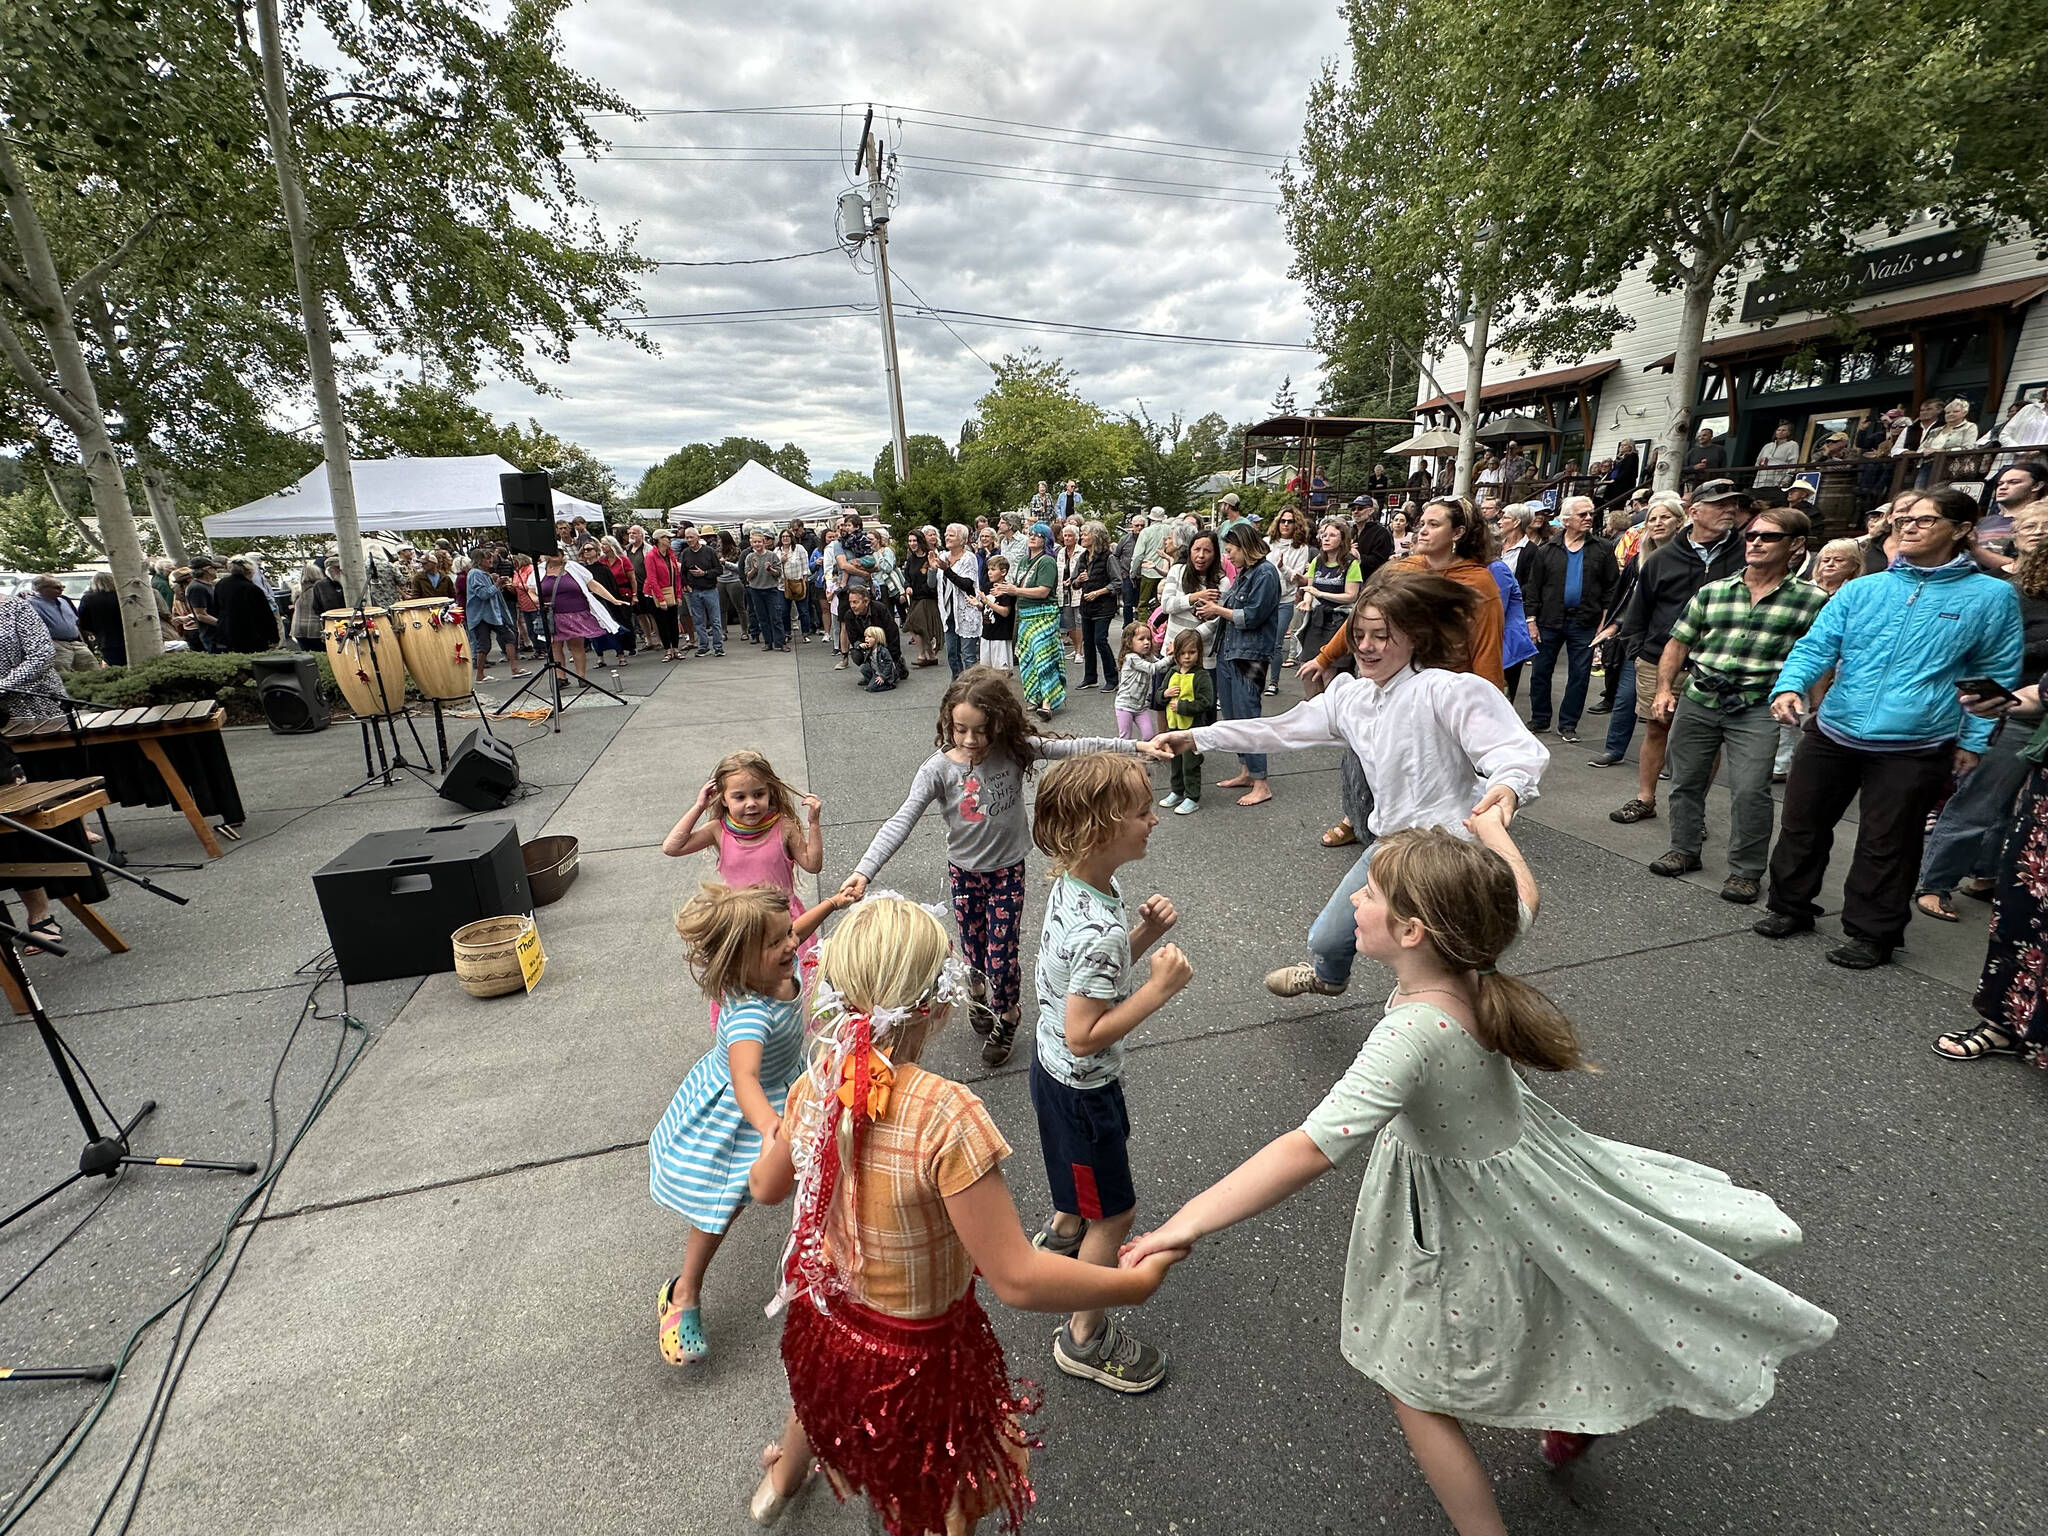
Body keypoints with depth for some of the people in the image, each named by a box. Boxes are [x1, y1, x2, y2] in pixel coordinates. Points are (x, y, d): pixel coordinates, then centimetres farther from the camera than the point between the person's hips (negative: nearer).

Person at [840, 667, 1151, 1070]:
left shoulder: (1016, 750, -16)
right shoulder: (938, 769, -20)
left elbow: (1073, 747, -13)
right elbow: (901, 822, -26)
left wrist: (1136, 746, -15)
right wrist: (864, 871, -38)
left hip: (1007, 870, 0)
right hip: (963, 871, 1)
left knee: (1002, 955, 4)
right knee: (973, 949, 17)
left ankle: (1007, 1015, 35)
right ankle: (979, 994, 51)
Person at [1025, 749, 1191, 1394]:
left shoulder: (1073, 882, -9)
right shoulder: (1100, 929, -37)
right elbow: (1084, 1036, -32)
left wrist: (1145, 933, -10)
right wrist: (1160, 987, -29)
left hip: (1056, 1070, 9)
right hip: (1080, 1086, -9)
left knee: (1093, 1163, 36)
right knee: (1114, 1212, 13)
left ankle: (1062, 1234, 64)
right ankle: (1085, 1339, 36)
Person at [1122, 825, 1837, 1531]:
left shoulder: (1411, 1035, -41)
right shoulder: (1476, 957, -20)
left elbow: (1311, 1149, -48)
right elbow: (1518, 895, 3)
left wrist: (1189, 1222, -46)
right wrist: (1492, 831, 21)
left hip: (1465, 1221, -8)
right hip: (1522, 1161, 8)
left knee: (1413, 1386, 16)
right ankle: (1573, 1418, 65)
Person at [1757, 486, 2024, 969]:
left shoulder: (1991, 596, 1)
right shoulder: (1861, 590, 5)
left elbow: (1997, 674, 5)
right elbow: (1816, 645, -1)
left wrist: (1973, 739, 1)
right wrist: (1790, 686, -21)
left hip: (1914, 749, -2)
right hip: (1831, 733, 3)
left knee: (1886, 846, 7)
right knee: (1801, 824, 11)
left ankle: (1870, 934, 22)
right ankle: (1790, 907, 28)